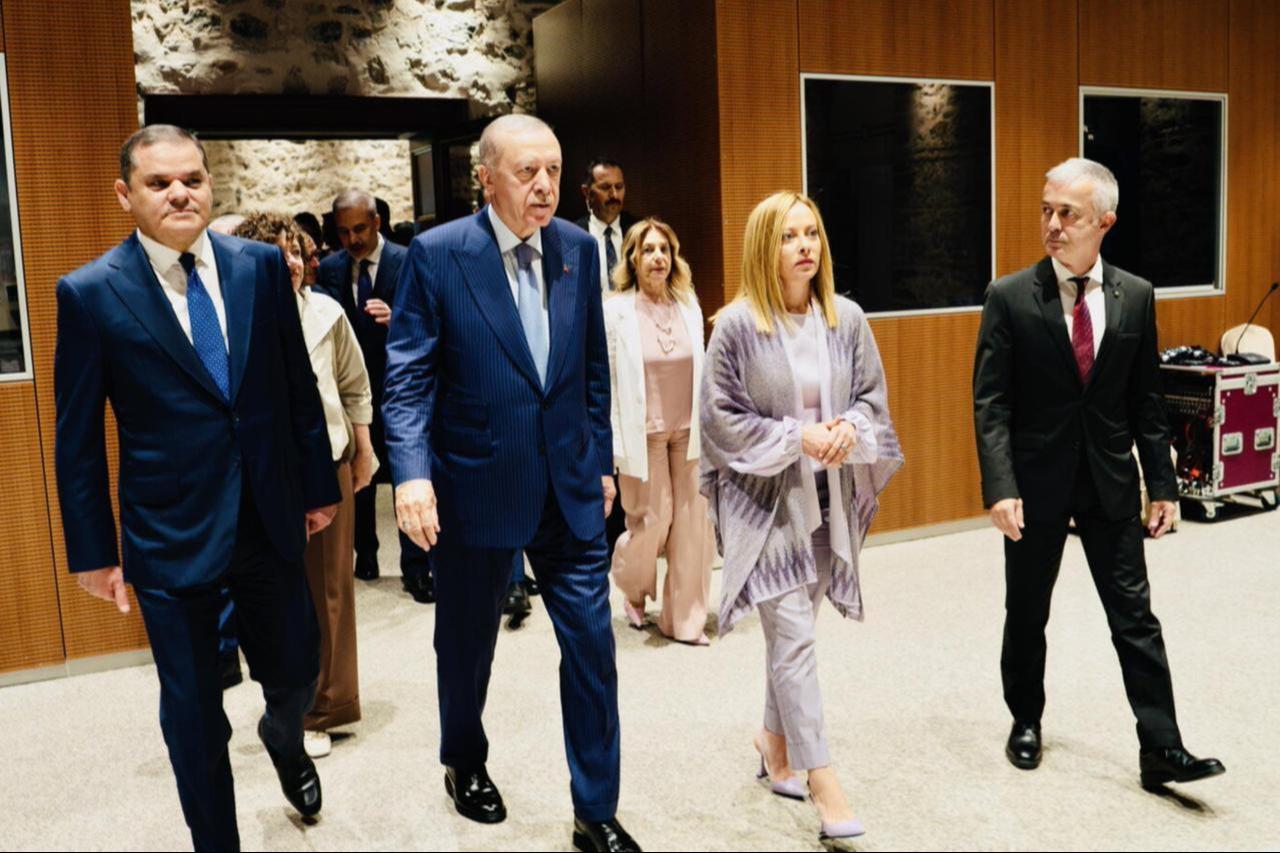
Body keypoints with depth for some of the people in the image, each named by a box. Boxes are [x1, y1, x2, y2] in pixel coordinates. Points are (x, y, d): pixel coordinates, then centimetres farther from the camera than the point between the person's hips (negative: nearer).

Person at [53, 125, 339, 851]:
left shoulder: (262, 266, 0)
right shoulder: (90, 293, -7)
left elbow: (300, 386, 6)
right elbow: (79, 439, -3)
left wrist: (321, 484, 8)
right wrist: (93, 550, -1)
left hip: (272, 519, 3)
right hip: (171, 534, -2)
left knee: (296, 672, 16)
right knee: (193, 715, 9)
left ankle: (284, 741, 53)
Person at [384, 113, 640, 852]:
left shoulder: (578, 248, 2)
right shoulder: (438, 254, -10)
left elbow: (594, 367, 9)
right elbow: (408, 376, -11)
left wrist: (600, 461, 9)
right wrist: (412, 472, -22)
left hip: (570, 487, 3)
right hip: (477, 487, -2)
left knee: (592, 645, 3)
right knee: (468, 645, 17)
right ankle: (465, 765, 45)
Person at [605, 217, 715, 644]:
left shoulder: (689, 305, 5)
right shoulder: (615, 311, -7)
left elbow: (700, 371, 10)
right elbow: (604, 381, -6)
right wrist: (609, 445, -9)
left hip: (689, 432, 4)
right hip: (644, 433, -4)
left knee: (692, 523, 2)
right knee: (653, 520, 1)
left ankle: (684, 618, 16)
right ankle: (632, 587, 33)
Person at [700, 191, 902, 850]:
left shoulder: (846, 318, 2)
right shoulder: (737, 325, -10)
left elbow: (873, 395, 8)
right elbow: (720, 418, -8)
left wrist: (850, 430, -13)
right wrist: (796, 437, -16)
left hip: (827, 500, 5)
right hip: (765, 500, -4)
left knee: (790, 632, 16)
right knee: (794, 638, -7)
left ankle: (775, 742, 36)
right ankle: (823, 783, 1)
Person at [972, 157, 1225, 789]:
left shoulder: (1136, 296, 0)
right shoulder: (1009, 298, -8)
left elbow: (1146, 399, 5)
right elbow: (990, 402, -11)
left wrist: (1162, 484, 3)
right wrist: (1000, 487, -20)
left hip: (1110, 480, 2)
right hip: (1037, 480, -1)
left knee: (1134, 614, 4)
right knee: (1027, 613, 13)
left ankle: (1161, 749, 12)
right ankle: (1026, 721, 33)